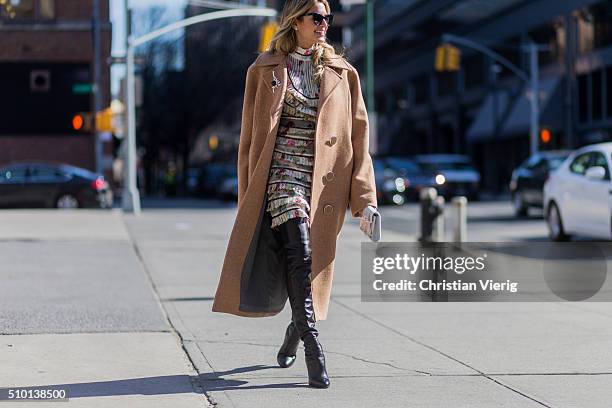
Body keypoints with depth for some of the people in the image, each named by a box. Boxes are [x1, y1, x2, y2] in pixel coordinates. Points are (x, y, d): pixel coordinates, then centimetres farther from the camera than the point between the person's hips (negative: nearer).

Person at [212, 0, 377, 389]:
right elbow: (250, 137, 10)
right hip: (282, 171, -2)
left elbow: (359, 137, 9)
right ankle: (314, 348, -25)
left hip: (324, 181, 2)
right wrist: (248, 196, 6)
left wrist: (365, 200, 1)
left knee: (304, 262, 4)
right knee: (299, 253, -21)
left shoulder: (343, 73, 11)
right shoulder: (266, 69, 7)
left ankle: (298, 327, 32)